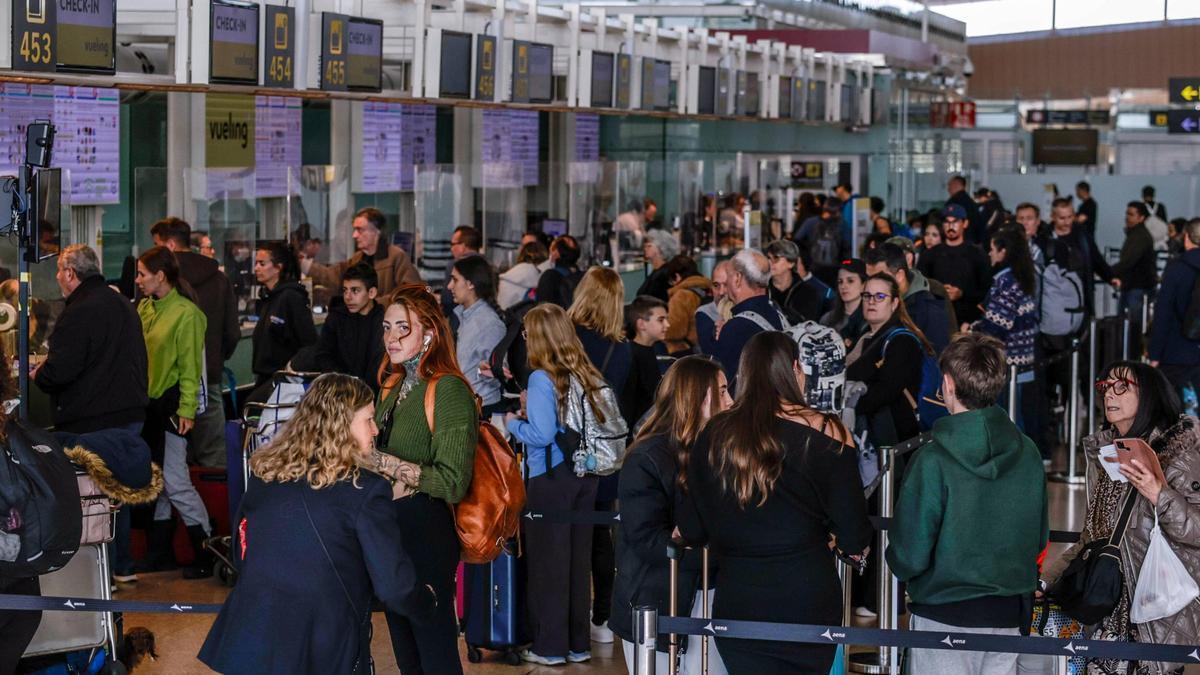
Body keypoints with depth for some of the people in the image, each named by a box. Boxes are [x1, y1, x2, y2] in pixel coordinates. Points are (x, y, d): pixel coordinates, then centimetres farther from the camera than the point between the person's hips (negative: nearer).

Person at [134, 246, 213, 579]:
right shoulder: (145, 308, 10)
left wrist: (187, 410, -16)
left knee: (175, 482, -8)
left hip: (171, 405, -8)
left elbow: (190, 367, -13)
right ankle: (159, 552, 22)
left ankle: (206, 553, 1)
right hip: (147, 403, 8)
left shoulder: (186, 313, -12)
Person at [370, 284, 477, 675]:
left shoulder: (449, 390, -16)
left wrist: (385, 463, -23)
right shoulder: (393, 386, 10)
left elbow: (453, 483, -22)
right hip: (390, 526, 8)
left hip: (426, 531, -8)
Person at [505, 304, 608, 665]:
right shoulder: (588, 376, 6)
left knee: (549, 561, 3)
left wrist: (514, 423, 0)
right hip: (585, 476, 6)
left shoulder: (542, 379, -13)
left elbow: (541, 434, -20)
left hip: (551, 479, -6)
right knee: (579, 559, 13)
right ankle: (578, 643, 21)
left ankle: (550, 646, 10)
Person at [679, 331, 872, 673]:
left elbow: (691, 532, 7)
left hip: (735, 603, 2)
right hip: (808, 602, -2)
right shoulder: (826, 433, -9)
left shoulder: (713, 435, 0)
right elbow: (854, 538, -7)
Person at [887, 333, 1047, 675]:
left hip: (944, 619, -5)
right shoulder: (1027, 454, -1)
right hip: (1008, 617, 5)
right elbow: (1039, 539, 9)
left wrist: (898, 562, 6)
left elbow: (909, 557, -15)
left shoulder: (932, 460, -17)